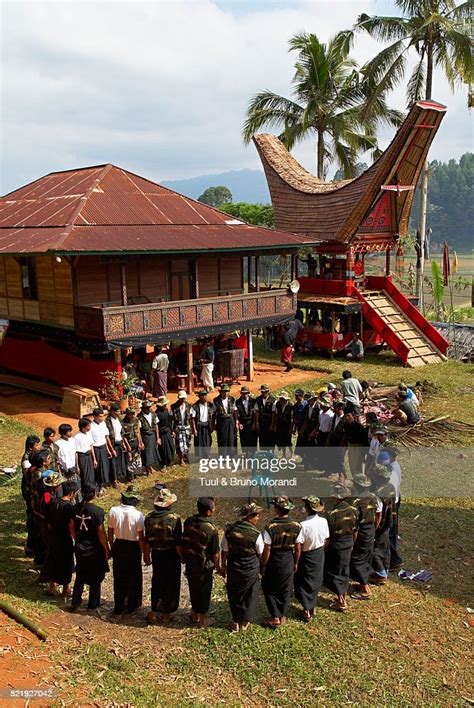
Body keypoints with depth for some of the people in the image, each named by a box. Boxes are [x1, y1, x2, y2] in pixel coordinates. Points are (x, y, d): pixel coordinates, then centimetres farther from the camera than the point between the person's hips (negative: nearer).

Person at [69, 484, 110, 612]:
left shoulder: (76, 508, -6)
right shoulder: (97, 511, -22)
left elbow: (72, 527, 4)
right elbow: (101, 533, -17)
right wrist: (107, 549, -6)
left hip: (80, 549, 5)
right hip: (94, 550, -4)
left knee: (80, 577, 22)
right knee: (95, 578, 14)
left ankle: (75, 602, 28)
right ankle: (93, 605, 26)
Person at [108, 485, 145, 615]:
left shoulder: (113, 511, -12)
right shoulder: (137, 515, -20)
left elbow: (110, 532, -2)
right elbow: (141, 537, -15)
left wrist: (112, 547, 13)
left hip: (118, 546, 3)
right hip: (133, 547, -3)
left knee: (119, 577, 17)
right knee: (134, 577, 17)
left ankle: (119, 606, 28)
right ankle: (132, 605, 31)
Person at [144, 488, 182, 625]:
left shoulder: (149, 517, -7)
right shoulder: (175, 518, -19)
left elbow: (147, 540, 1)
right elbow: (178, 542, -14)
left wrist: (147, 556, 14)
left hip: (156, 554, 3)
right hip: (171, 556, -3)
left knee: (156, 582, 21)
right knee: (171, 584, 13)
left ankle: (153, 612, 27)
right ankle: (166, 614, 23)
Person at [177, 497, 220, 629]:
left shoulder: (188, 521, -11)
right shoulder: (211, 530, -27)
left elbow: (180, 544, 1)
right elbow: (215, 553, -17)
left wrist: (183, 557, 18)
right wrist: (217, 566, 1)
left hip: (190, 563, 5)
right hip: (204, 567, -5)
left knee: (193, 589, 23)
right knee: (204, 592, 14)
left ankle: (194, 615, 41)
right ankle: (202, 620, 30)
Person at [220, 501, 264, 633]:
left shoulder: (229, 530, -12)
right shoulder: (256, 534, -20)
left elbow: (224, 551, -4)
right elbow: (260, 553, -8)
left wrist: (223, 566, 11)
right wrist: (261, 568, 11)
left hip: (233, 568, 2)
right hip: (251, 570, -2)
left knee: (234, 594, 21)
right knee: (249, 595, 19)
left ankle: (236, 621, 31)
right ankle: (245, 622, 30)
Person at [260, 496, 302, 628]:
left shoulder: (270, 527, -24)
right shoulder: (297, 526, -13)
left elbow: (267, 550, -18)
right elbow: (298, 549, -5)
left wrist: (263, 565, -4)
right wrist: (295, 563, 11)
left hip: (273, 561, -3)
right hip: (288, 561, 3)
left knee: (270, 589, 17)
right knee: (286, 589, 20)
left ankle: (275, 618, 21)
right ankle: (283, 616, 32)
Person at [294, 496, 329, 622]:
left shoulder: (304, 525, -29)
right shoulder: (324, 521, -11)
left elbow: (300, 546, -22)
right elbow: (326, 541, 1)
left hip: (307, 556, -5)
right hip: (320, 555, 5)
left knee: (304, 583, 14)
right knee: (316, 581, 22)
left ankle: (307, 611, 23)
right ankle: (313, 607, 36)